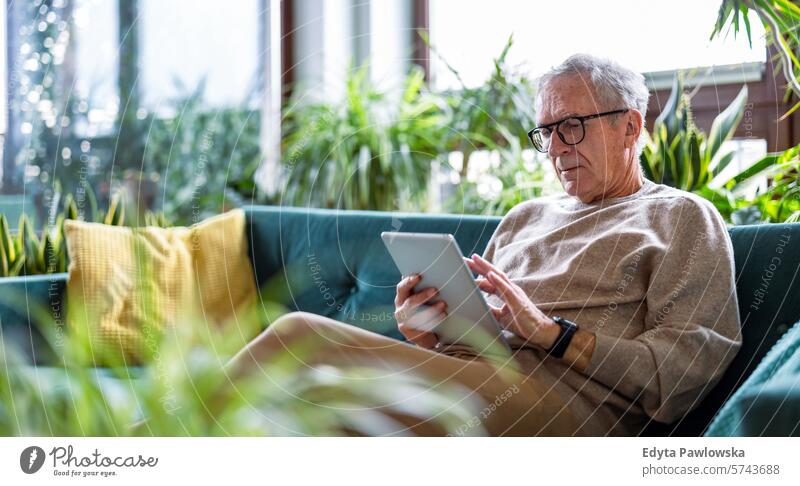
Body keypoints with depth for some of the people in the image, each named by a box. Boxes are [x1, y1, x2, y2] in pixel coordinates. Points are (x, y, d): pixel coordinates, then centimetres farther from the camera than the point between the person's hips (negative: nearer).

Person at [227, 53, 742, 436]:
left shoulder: (682, 216, 11)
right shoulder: (525, 216, 30)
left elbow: (689, 373, -4)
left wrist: (553, 334, -12)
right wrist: (431, 338, 0)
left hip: (564, 398, -6)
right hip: (473, 377, 7)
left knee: (301, 335, -26)